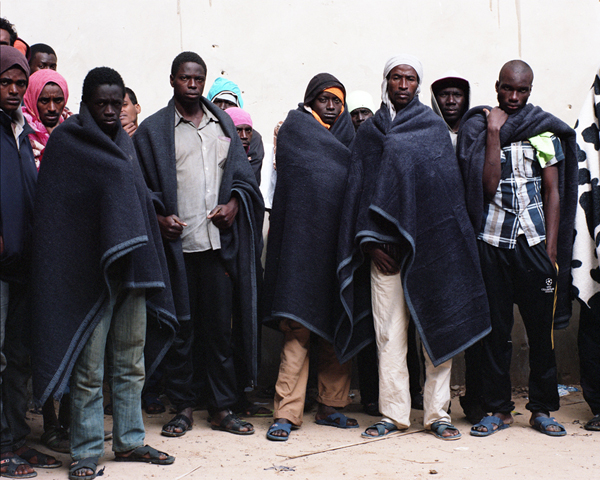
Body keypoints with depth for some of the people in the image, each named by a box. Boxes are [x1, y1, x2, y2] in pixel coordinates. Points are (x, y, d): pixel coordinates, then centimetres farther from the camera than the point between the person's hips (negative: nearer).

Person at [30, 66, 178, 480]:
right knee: (90, 368, -2)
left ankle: (130, 440, 22)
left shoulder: (125, 143, 16)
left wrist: (145, 266, 14)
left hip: (130, 269, 6)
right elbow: (54, 213, -6)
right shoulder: (65, 143, -3)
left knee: (131, 363, 11)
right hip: (89, 270, -6)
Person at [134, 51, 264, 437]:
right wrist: (159, 217, -11)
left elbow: (242, 172, 15)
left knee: (220, 326, 4)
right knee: (180, 327, 2)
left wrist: (234, 202, -4)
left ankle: (223, 408, 13)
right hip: (176, 242, -2)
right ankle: (183, 407, 14)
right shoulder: (153, 130, 7)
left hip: (219, 241, 2)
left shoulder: (223, 124, 16)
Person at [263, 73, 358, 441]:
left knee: (337, 326, 5)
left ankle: (331, 405, 14)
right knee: (299, 327, -10)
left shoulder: (344, 132, 21)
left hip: (338, 239, 5)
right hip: (303, 240, -5)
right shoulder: (296, 128, 6)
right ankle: (287, 412, -8)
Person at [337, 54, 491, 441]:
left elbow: (449, 185, 6)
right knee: (389, 331, -1)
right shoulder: (369, 132, 13)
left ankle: (438, 413, 7)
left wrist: (446, 242, -3)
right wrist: (370, 242, -3)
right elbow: (359, 187, 8)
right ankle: (394, 413, 6)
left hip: (430, 241, -1)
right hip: (384, 246, 1)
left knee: (436, 326, -1)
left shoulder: (434, 127, 11)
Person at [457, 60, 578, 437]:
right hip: (492, 240, 0)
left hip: (534, 240, 1)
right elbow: (488, 186, -8)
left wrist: (551, 249, -3)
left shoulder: (544, 132, 8)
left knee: (541, 327, 2)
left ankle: (542, 408, 14)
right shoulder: (478, 128, 5)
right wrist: (494, 133, -9)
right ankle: (498, 408, 14)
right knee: (495, 327, 3)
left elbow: (554, 192, 5)